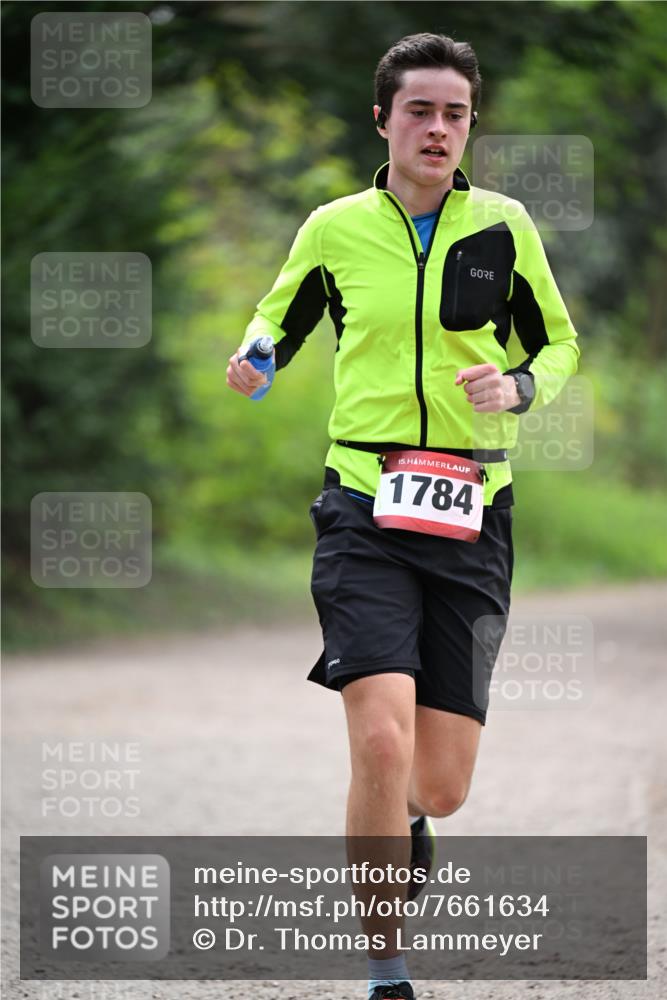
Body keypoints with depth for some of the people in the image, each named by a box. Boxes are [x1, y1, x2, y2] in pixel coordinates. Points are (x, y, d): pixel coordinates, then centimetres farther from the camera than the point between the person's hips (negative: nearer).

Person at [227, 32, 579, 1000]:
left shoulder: (505, 227, 4)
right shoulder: (334, 230, 3)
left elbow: (559, 341, 15)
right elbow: (284, 314, 20)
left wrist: (519, 387, -7)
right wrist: (256, 354, -3)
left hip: (472, 519, 1)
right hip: (365, 511, -1)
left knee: (442, 783, 1)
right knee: (382, 739, -21)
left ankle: (403, 817, 41)